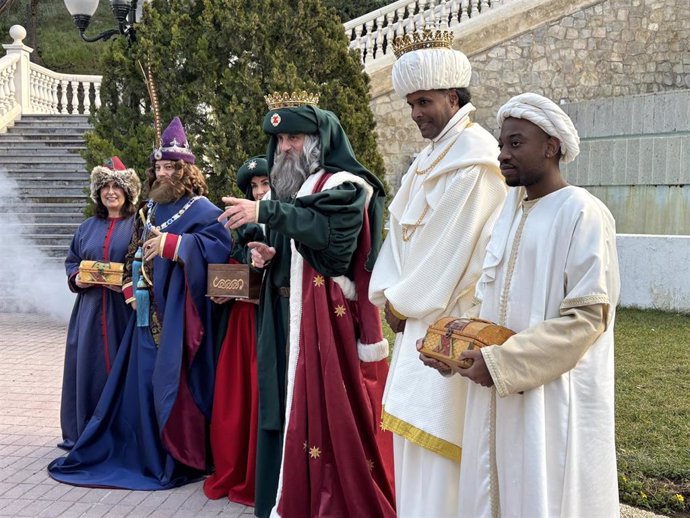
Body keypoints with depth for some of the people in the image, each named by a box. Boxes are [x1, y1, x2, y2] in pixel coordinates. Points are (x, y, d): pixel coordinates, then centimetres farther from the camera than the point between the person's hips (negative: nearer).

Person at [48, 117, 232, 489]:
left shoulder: (200, 209, -5)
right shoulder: (150, 209, 16)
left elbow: (220, 245, -20)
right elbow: (134, 254, 21)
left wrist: (172, 244, -25)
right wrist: (131, 290, 6)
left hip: (177, 315, -7)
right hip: (148, 312, 7)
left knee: (175, 380, -6)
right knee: (144, 380, 10)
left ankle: (181, 460, 4)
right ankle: (145, 454, 22)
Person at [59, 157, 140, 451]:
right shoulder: (87, 228, 16)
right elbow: (71, 261, 21)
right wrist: (76, 278, 0)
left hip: (124, 310, -4)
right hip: (90, 311, 5)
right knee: (89, 368, 5)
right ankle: (85, 434, 15)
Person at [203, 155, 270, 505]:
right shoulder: (247, 223, 16)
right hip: (242, 314, 7)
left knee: (264, 396, -3)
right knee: (234, 394, 7)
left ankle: (262, 480, 9)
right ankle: (234, 473, 20)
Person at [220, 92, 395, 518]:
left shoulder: (345, 186, -7)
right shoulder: (293, 187, 19)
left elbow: (330, 228, -27)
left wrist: (266, 212, -29)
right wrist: (270, 254, 3)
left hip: (328, 317, -8)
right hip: (288, 316, 8)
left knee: (329, 408, -6)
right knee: (294, 407, 9)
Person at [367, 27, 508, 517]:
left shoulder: (474, 158, -13)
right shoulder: (432, 157, 16)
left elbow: (454, 248, -17)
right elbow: (402, 229, 14)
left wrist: (404, 301, -9)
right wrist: (390, 294, 1)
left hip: (451, 320, -9)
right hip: (420, 315, 9)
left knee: (435, 437, -5)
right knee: (413, 432, 12)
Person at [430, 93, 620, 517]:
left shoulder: (583, 213, -12)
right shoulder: (510, 211, 11)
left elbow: (587, 316, -18)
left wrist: (500, 363, -19)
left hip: (554, 398, -7)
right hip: (499, 397, 7)